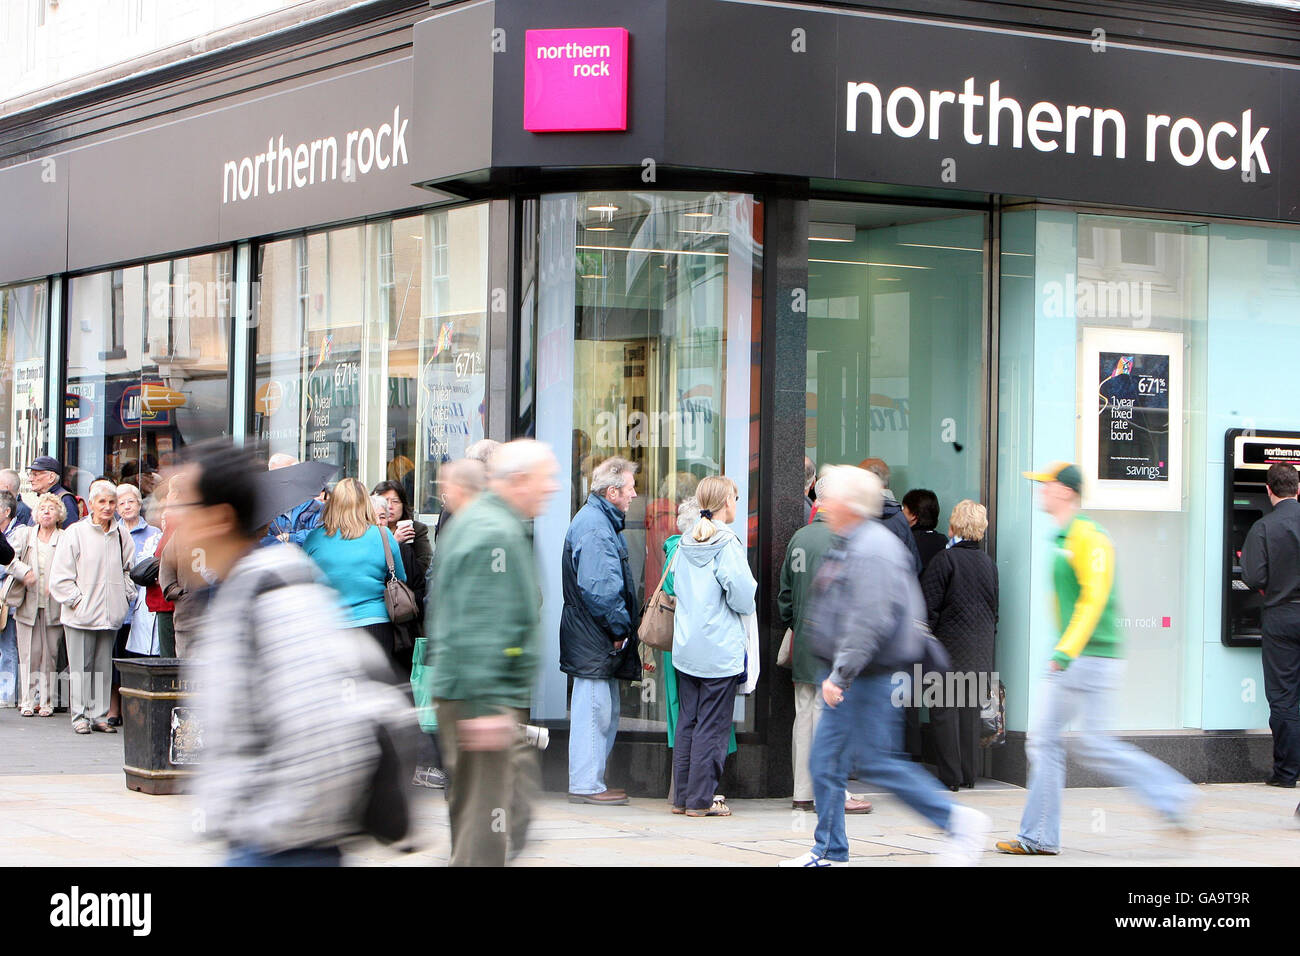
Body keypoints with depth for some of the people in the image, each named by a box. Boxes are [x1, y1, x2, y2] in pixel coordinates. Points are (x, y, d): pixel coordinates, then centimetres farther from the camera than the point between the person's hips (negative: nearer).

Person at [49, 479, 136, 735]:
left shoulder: (121, 537, 9)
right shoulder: (76, 533, -3)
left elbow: (129, 570, 22)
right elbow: (60, 576, -3)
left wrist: (126, 596, 9)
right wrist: (77, 601, -8)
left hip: (110, 615, 4)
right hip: (81, 615, -3)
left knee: (104, 667, 6)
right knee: (81, 668, -1)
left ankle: (99, 715, 12)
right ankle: (80, 716, 6)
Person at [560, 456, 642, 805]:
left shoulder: (601, 520, 18)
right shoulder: (595, 527, -17)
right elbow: (599, 588, -24)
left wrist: (621, 626, 15)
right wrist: (620, 627, -15)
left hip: (601, 642, 11)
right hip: (594, 641, -11)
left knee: (607, 711, 15)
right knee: (594, 710, -6)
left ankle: (590, 781, 22)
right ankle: (585, 785, -1)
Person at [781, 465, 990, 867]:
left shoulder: (871, 550, -19)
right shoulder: (850, 545, 14)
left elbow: (869, 622, -26)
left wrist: (840, 674, -26)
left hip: (872, 678, -11)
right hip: (853, 675, 11)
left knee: (876, 761, -8)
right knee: (825, 758, 10)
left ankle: (958, 820, 0)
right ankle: (829, 851, 16)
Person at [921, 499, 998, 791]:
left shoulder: (945, 559, -11)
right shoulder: (989, 564, 7)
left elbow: (928, 606, -12)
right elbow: (994, 609, 14)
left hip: (950, 646, -6)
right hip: (980, 651, 6)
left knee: (944, 710, 0)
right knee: (970, 709, 11)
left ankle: (950, 775, -2)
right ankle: (969, 774, 14)